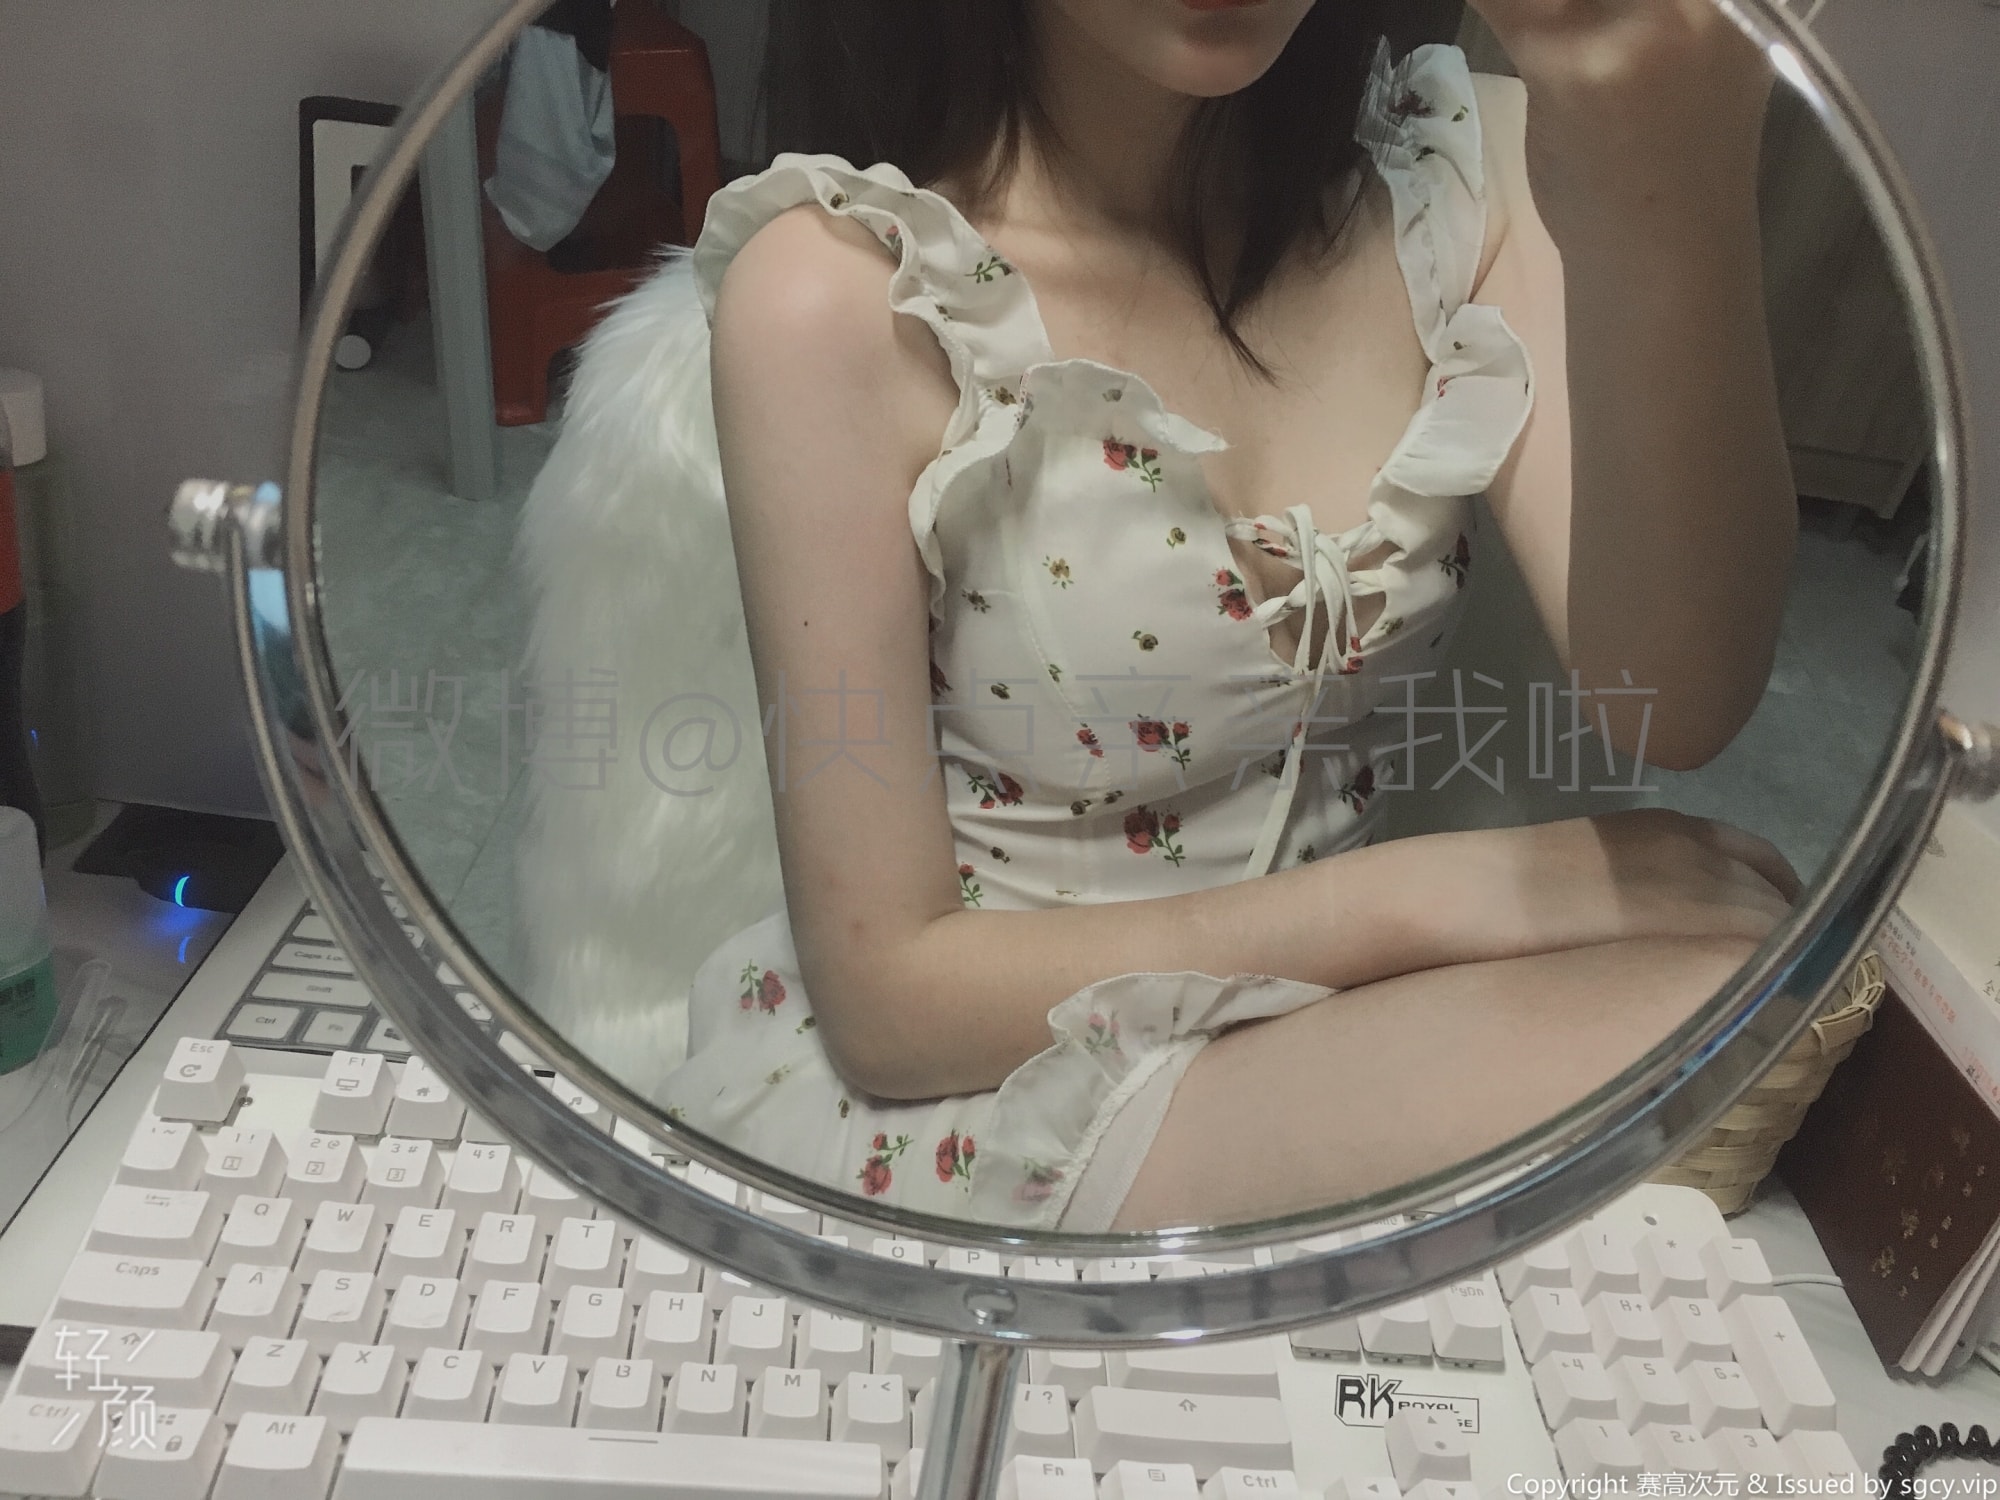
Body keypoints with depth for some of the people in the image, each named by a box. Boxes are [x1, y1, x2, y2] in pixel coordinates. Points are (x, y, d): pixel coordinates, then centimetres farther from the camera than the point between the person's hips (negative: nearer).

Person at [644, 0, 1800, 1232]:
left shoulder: (1464, 162, -2)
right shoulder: (846, 287, -16)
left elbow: (1672, 705, -18)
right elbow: (889, 988, -15)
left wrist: (1683, 203, -35)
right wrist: (1431, 896, -19)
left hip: (1315, 1027, 6)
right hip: (953, 1100, -5)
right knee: (1708, 1015, -23)